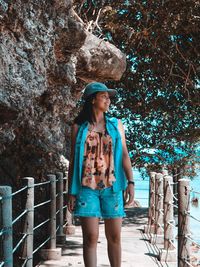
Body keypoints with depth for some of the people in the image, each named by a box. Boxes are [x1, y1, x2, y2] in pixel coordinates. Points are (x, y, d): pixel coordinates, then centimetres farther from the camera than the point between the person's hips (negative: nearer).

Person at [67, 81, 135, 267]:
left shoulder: (116, 124, 11)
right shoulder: (79, 127, 7)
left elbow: (124, 155, 4)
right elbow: (73, 160, 8)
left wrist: (130, 182, -9)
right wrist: (71, 192, 4)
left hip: (112, 187, 2)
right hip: (87, 187, -1)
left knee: (114, 236, 5)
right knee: (91, 237, -5)